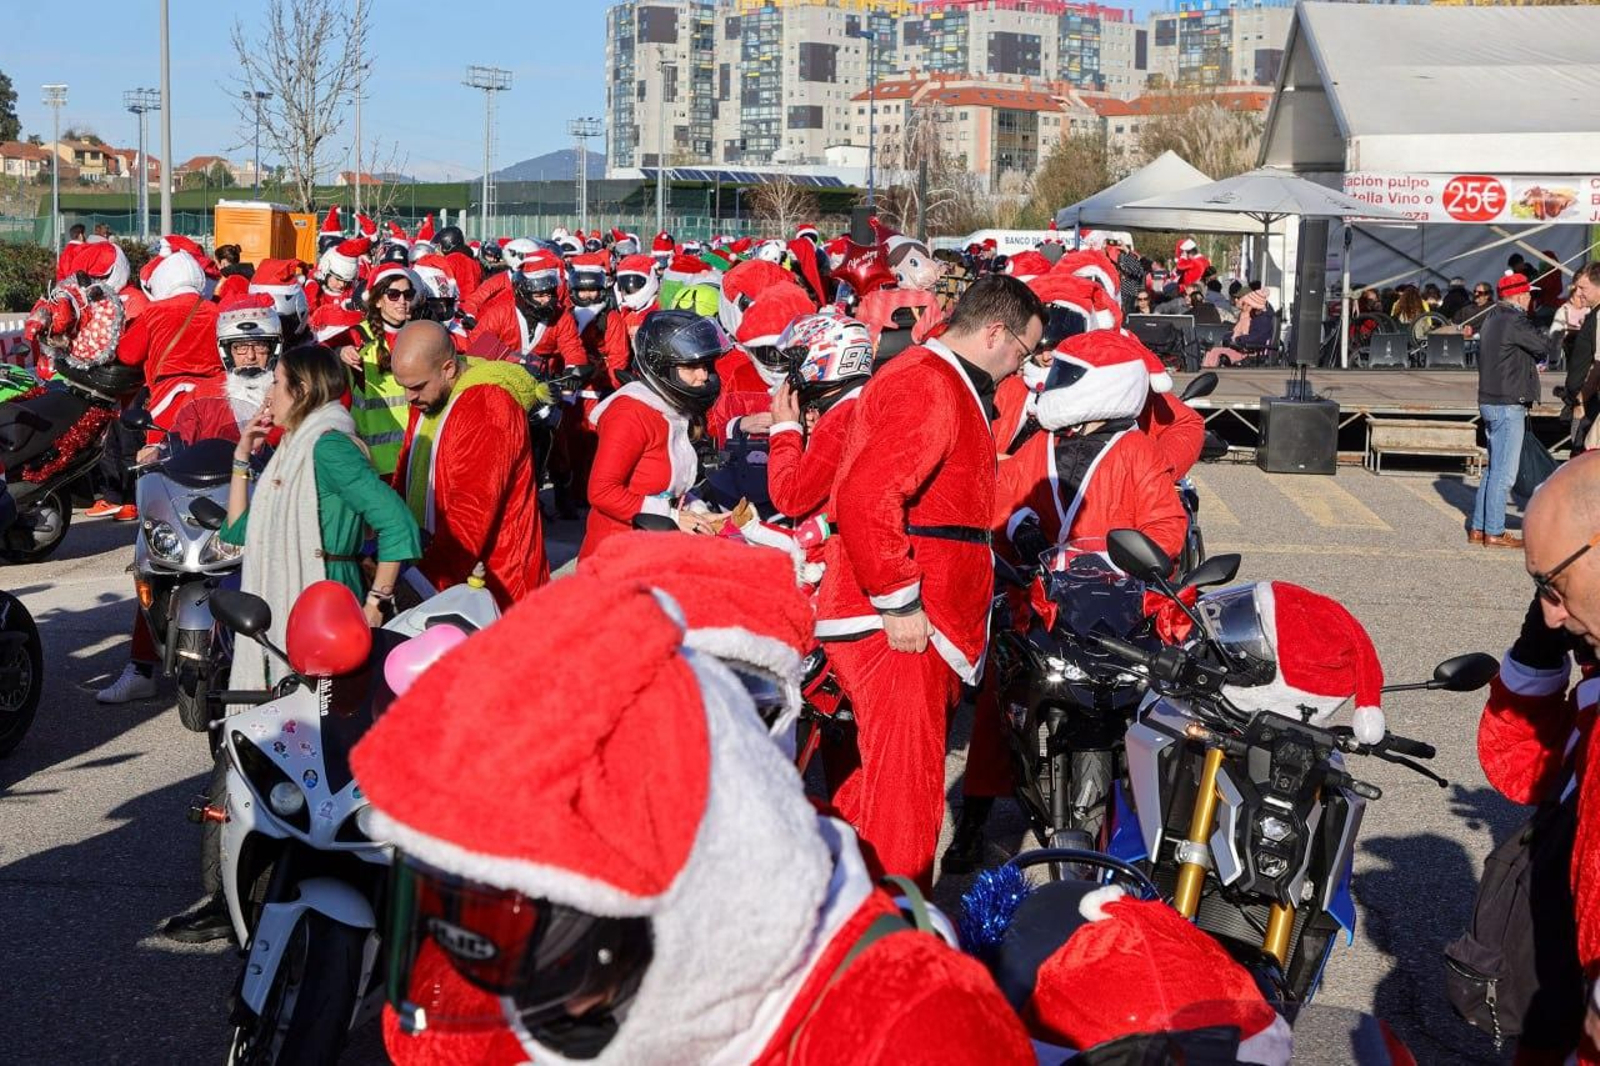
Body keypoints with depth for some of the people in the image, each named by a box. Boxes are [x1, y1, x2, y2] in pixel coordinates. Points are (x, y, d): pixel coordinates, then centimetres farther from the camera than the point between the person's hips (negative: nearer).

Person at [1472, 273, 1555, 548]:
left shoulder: (1493, 319, 14)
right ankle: (1494, 533, -2)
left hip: (1490, 400, 10)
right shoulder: (1514, 321, -16)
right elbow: (1544, 347, -17)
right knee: (1504, 471, -5)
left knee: (1494, 468, 15)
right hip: (1508, 405, -10)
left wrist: (1531, 364, 8)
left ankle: (1478, 528, 18)